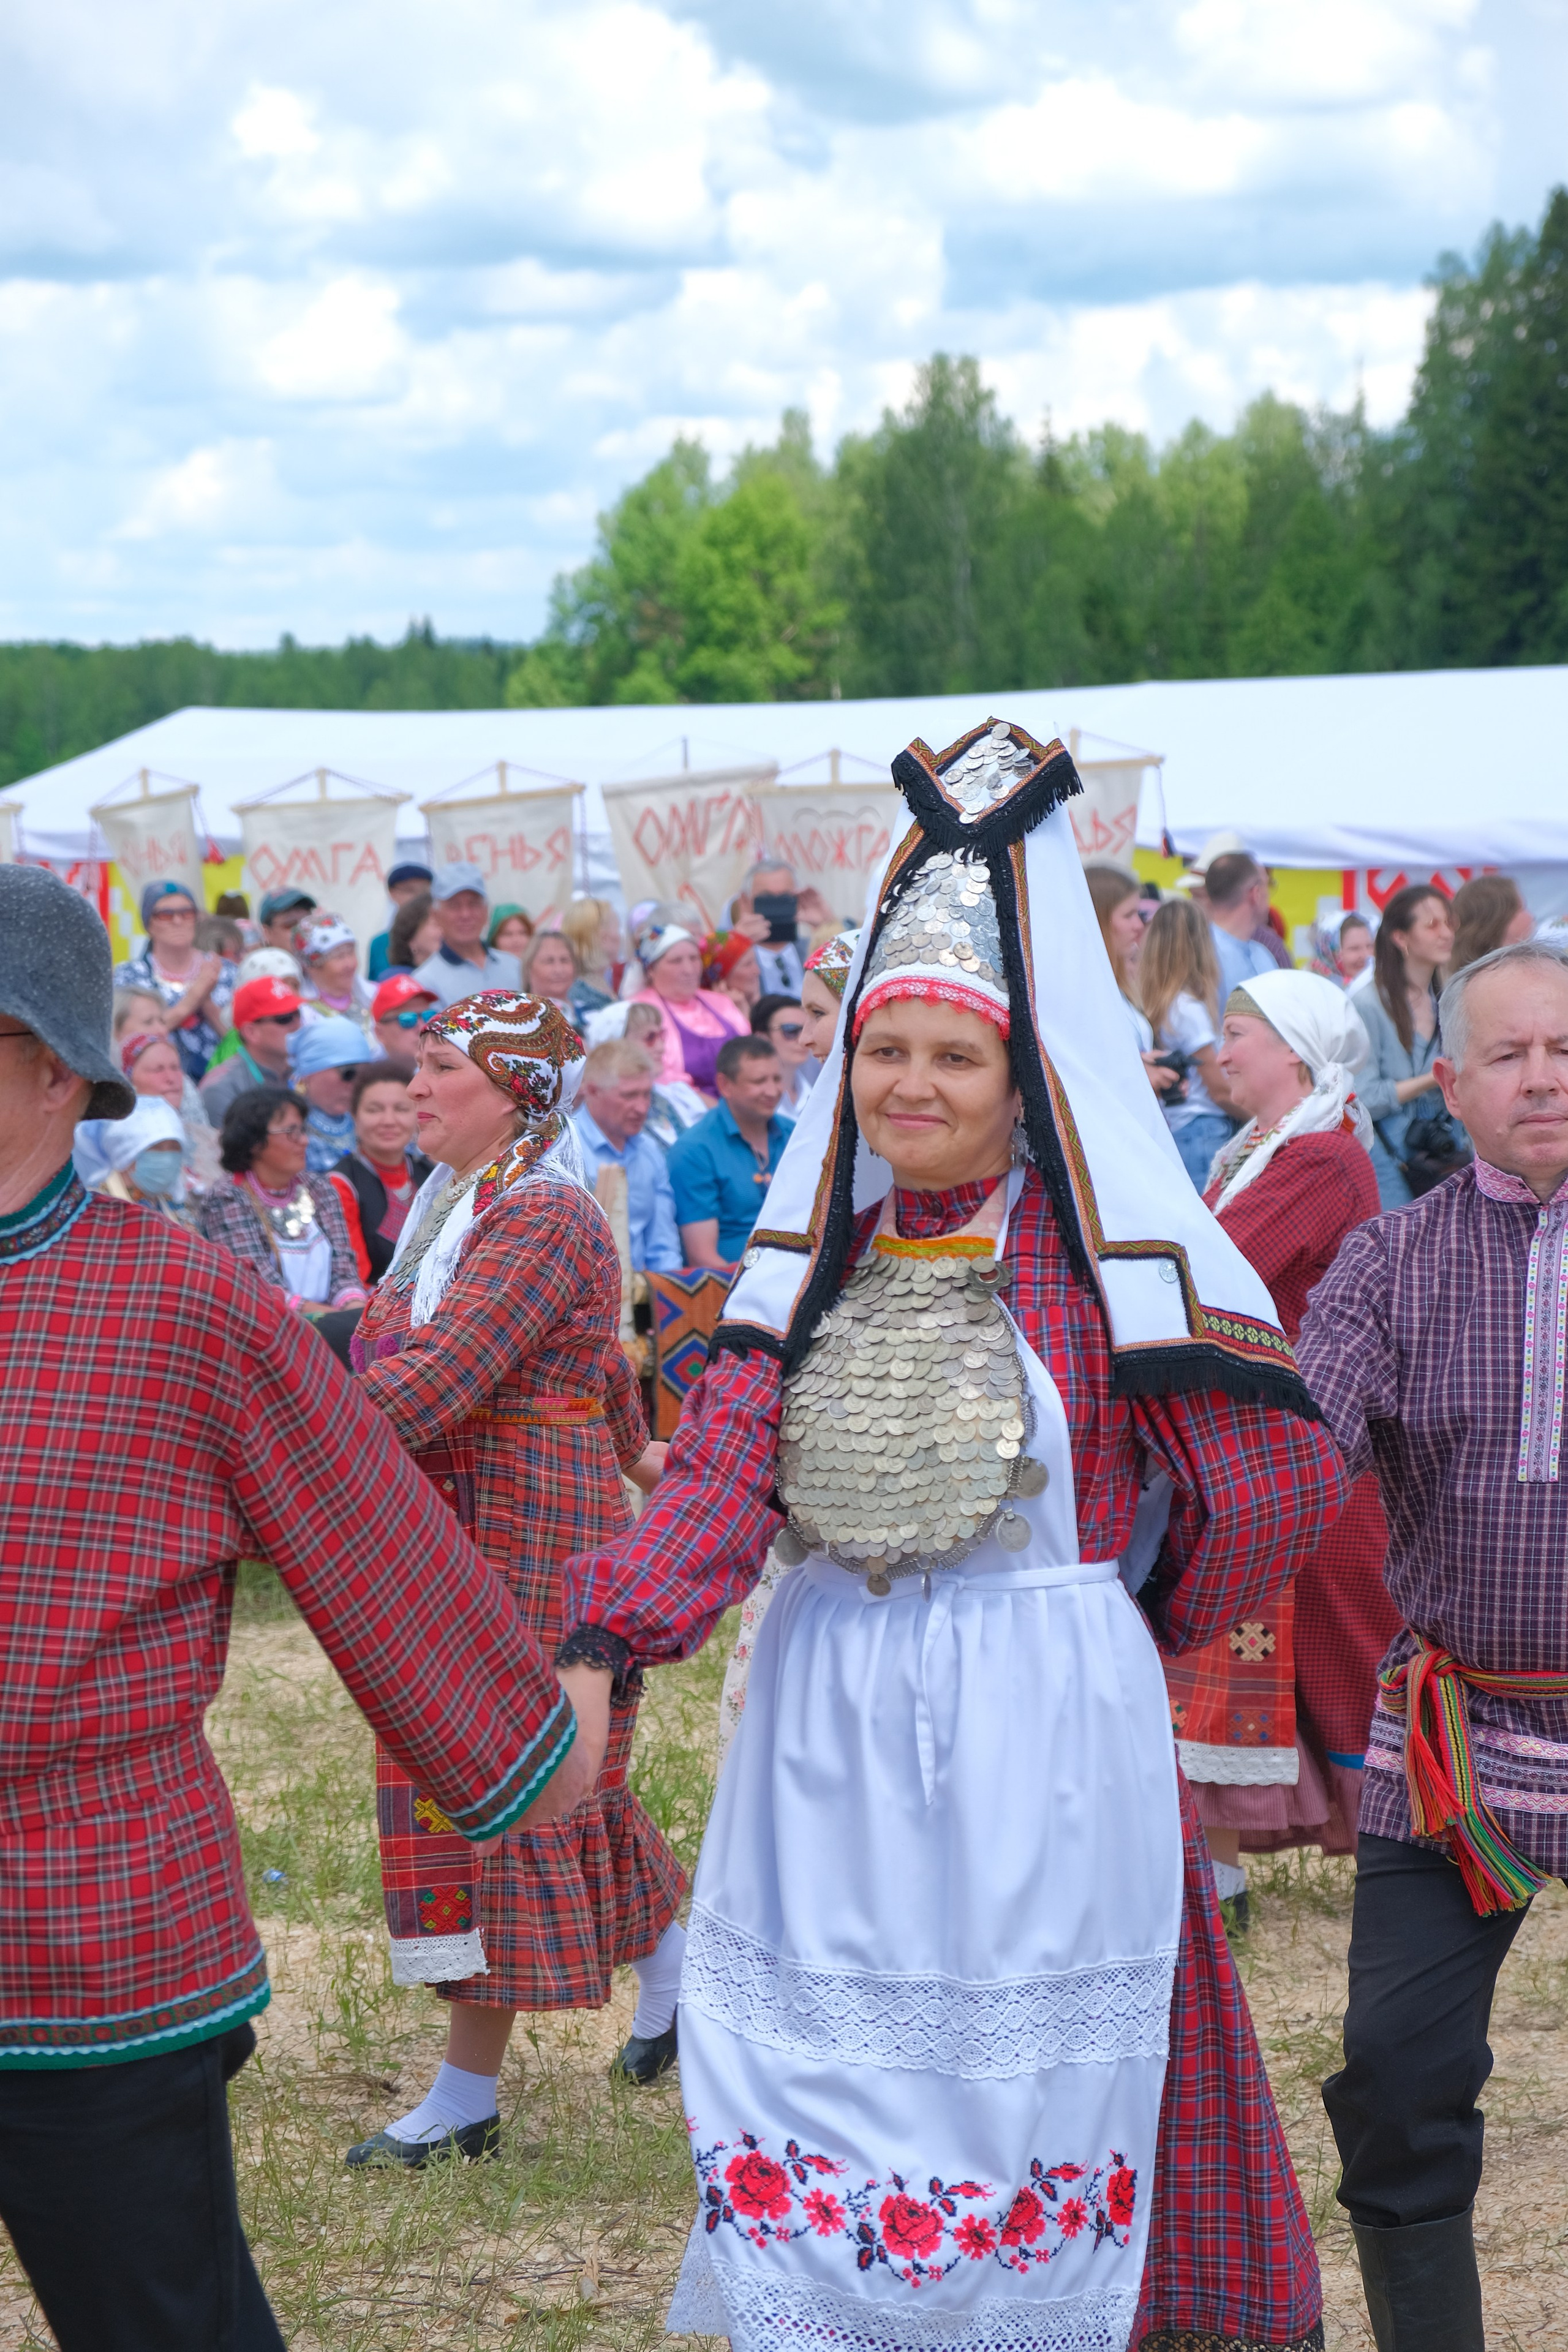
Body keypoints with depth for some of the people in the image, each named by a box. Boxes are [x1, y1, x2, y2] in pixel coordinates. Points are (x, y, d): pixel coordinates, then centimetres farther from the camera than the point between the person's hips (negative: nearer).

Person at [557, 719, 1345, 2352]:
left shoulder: (1106, 1251, -8)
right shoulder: (823, 1252, 7)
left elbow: (1278, 1485, -5)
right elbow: (724, 1468, -3)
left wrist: (1123, 1619, 8)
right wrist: (605, 1641, -18)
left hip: (1041, 1733, -4)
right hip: (824, 1729, 5)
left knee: (1018, 2092, 3)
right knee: (808, 2080, 9)